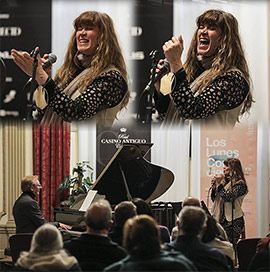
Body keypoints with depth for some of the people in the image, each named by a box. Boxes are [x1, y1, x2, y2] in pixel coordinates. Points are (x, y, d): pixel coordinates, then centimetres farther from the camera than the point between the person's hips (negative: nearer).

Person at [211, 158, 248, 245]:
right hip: (221, 219, 7)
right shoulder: (224, 181, 14)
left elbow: (228, 197, -20)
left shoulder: (240, 184, -7)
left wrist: (219, 184, -13)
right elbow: (214, 199, 17)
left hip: (233, 221, -7)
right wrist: (214, 187, 2)